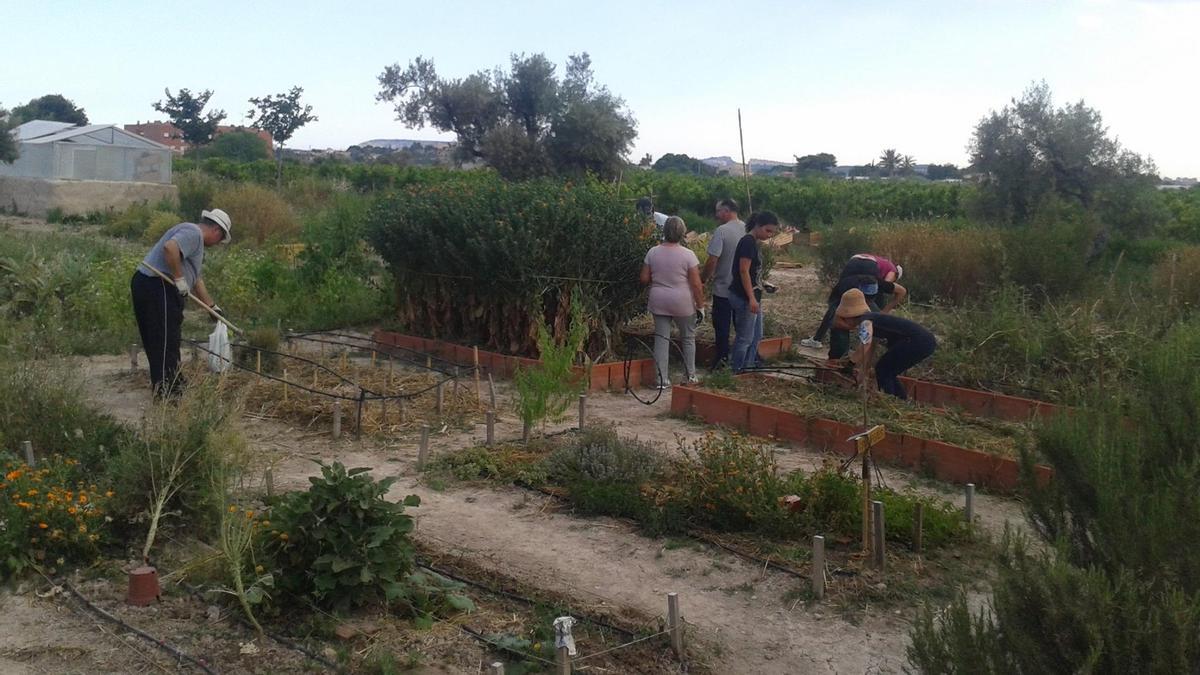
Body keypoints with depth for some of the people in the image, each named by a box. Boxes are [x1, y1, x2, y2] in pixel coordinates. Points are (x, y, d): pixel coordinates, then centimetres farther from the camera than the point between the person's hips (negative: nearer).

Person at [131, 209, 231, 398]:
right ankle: (167, 395, -6)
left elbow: (197, 279, 33)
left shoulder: (196, 240, 27)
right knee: (166, 344, -8)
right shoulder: (193, 233, -7)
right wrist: (179, 278, -19)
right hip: (158, 287, -11)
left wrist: (212, 307, 37)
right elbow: (170, 247, -27)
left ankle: (162, 390, 25)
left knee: (157, 344, 16)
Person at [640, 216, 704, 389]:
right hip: (683, 303, -2)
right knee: (688, 338, 16)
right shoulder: (687, 254, -12)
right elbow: (696, 284, -11)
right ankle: (690, 375, 25)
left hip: (658, 303, 3)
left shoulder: (653, 252, -3)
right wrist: (701, 305, -2)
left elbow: (644, 279, 2)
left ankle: (662, 379, 7)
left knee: (661, 339, 8)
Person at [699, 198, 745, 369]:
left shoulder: (722, 231, -18)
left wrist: (703, 278, -6)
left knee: (721, 325, 5)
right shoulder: (747, 230, 1)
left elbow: (712, 260, -21)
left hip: (723, 288, -6)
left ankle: (722, 357, 8)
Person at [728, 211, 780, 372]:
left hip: (753, 298, 10)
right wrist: (751, 298, -23)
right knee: (745, 339, -3)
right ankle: (735, 372, 6)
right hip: (744, 298, -10)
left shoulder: (753, 243, 14)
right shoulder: (748, 241, -16)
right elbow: (744, 271, -21)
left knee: (756, 337, 16)